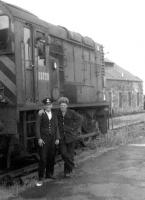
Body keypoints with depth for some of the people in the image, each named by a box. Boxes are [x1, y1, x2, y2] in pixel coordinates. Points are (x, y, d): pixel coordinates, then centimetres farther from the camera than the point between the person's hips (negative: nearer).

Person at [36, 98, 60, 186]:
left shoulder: (54, 115, 12)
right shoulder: (41, 114, -1)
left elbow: (56, 127, 12)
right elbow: (38, 127, -4)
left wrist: (57, 138, 4)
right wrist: (39, 138, -12)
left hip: (52, 138, 4)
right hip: (43, 138, -4)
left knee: (51, 157, 7)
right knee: (43, 158, -7)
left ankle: (49, 174, 23)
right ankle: (41, 178, -3)